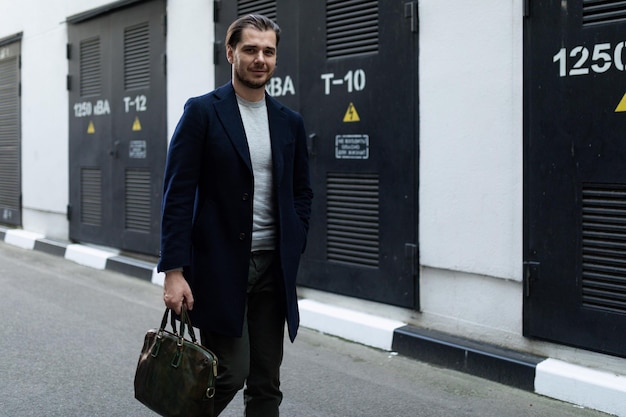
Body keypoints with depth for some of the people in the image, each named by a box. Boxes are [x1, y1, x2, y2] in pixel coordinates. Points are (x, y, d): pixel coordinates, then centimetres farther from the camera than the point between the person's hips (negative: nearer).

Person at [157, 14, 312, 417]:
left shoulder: (290, 122, 10)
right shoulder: (202, 111, -4)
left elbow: (302, 194, 15)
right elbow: (178, 194, -8)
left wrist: (293, 255, 3)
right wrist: (174, 271, -13)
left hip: (273, 267, 5)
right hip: (219, 264, -4)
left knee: (266, 383, 8)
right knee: (231, 373, -5)